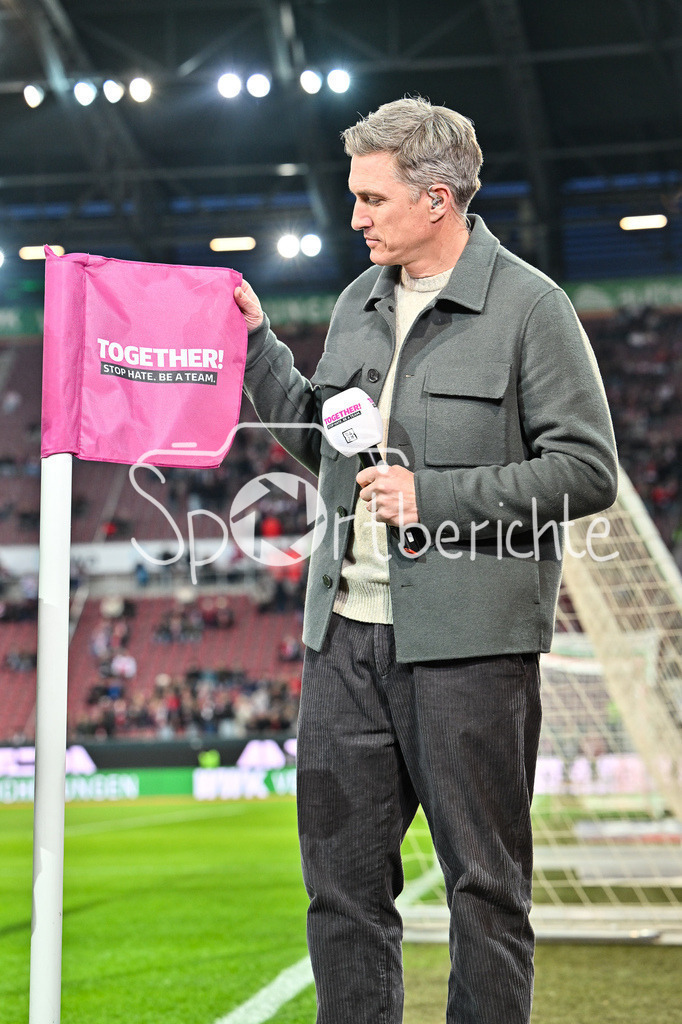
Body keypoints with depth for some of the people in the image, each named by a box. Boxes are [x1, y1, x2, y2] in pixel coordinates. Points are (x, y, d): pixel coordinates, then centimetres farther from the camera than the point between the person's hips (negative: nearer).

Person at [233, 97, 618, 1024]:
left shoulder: (529, 306, -5)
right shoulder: (359, 304, 14)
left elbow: (588, 471, -11)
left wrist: (437, 496, -14)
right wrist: (257, 345, 15)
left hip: (468, 636, -6)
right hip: (346, 632, 6)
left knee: (484, 879, 4)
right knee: (342, 872, 10)